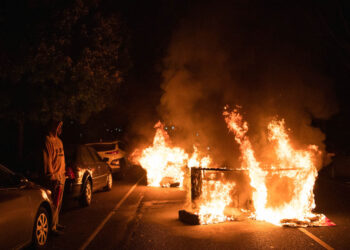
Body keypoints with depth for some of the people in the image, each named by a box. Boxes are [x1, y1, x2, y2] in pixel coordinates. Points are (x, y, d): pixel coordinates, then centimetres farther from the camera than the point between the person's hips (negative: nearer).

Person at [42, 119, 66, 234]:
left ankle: (55, 223, 26)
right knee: (54, 203, -7)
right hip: (54, 177, -9)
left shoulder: (59, 141, 17)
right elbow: (47, 160, -16)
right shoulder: (48, 141, -12)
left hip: (61, 176, 9)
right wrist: (52, 176, -18)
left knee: (58, 202, 16)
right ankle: (52, 227, -1)